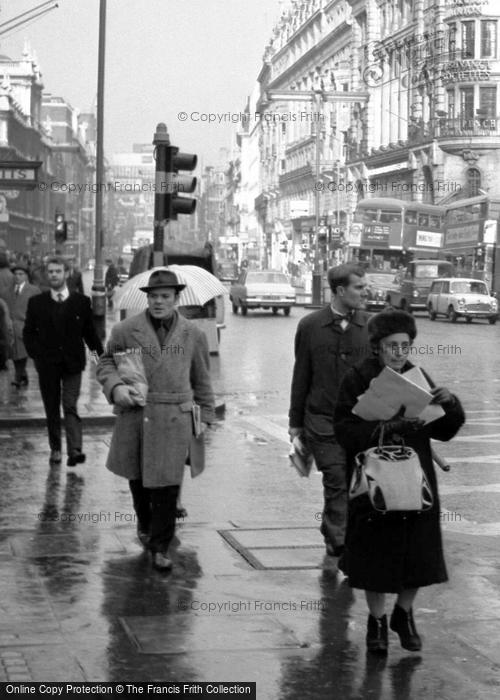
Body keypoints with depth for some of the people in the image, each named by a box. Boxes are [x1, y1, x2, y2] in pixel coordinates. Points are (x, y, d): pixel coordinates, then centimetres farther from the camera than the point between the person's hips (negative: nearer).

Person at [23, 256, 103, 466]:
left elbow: (89, 331, 8)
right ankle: (55, 448, 20)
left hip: (72, 363, -2)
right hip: (47, 365, 2)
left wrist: (100, 352, 1)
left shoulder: (81, 301, 1)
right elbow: (29, 332, 8)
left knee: (70, 407, -10)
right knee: (51, 408, 10)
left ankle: (75, 450, -16)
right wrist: (35, 354, -3)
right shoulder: (37, 303, 3)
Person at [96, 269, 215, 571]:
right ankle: (145, 524, 41)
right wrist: (115, 387, -8)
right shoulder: (126, 330, 1)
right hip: (134, 415, 1)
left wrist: (205, 414, 15)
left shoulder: (193, 334, 6)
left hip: (174, 420, -1)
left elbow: (201, 379, 15)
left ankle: (160, 546, 8)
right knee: (137, 478, 13)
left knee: (167, 485, -5)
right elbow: (106, 362, 11)